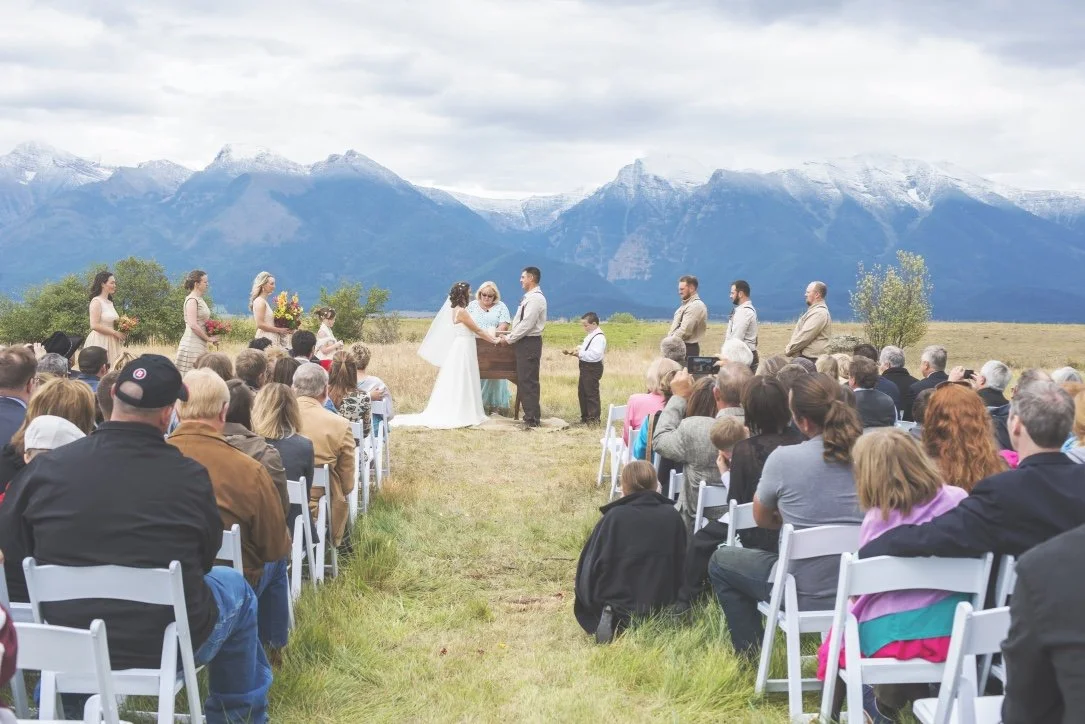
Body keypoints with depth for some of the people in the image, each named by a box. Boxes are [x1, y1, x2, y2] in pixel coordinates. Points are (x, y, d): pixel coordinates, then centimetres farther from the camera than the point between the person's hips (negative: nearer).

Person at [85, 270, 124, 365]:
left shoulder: (110, 302, 16)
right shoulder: (97, 301, -9)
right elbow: (94, 325, -17)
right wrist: (115, 332, -14)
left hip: (110, 342, 8)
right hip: (100, 341, -8)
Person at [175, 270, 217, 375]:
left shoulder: (200, 300, 17)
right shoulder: (192, 300, -10)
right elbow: (193, 325, -19)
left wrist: (211, 336, 7)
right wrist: (208, 338, -11)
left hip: (200, 345, 9)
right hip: (192, 344, -9)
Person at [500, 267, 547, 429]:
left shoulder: (536, 298, -15)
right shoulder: (529, 297, 16)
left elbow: (527, 324, -20)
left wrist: (509, 339, -13)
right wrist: (509, 335, 10)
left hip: (529, 343, -10)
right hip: (524, 342, 10)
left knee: (528, 381, -7)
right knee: (524, 380, 13)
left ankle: (532, 419, -4)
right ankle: (531, 415, 18)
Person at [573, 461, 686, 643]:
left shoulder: (614, 517, -14)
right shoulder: (672, 516, -5)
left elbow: (591, 562, -7)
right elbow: (679, 563, 6)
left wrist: (584, 598, 12)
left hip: (619, 604, -3)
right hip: (660, 606, 3)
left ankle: (609, 618, -4)